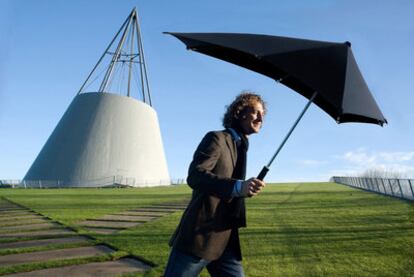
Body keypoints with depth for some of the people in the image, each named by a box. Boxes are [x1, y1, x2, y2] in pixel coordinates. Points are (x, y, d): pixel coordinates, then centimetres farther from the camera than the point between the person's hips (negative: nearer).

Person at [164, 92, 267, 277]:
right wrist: (238, 187, -33)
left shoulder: (240, 146, 19)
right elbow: (194, 176, -21)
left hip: (225, 240, 8)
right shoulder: (216, 138, -6)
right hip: (199, 236, -8)